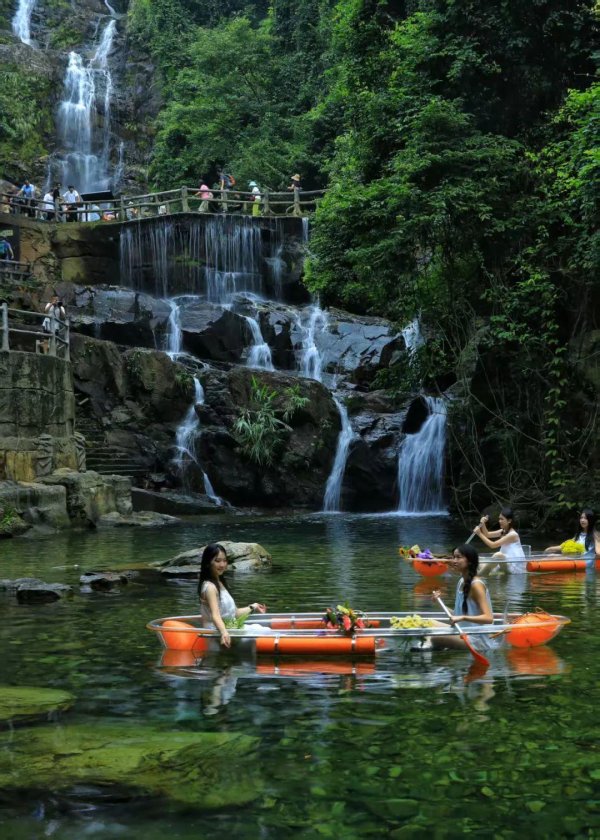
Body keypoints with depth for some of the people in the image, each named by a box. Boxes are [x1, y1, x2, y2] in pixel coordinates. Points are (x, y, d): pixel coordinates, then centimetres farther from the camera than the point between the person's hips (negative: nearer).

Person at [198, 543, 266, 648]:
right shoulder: (210, 587, -15)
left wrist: (252, 607, 31)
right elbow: (215, 615, -30)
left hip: (227, 630, 10)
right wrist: (224, 633, -46)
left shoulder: (219, 584, 15)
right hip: (216, 634, -10)